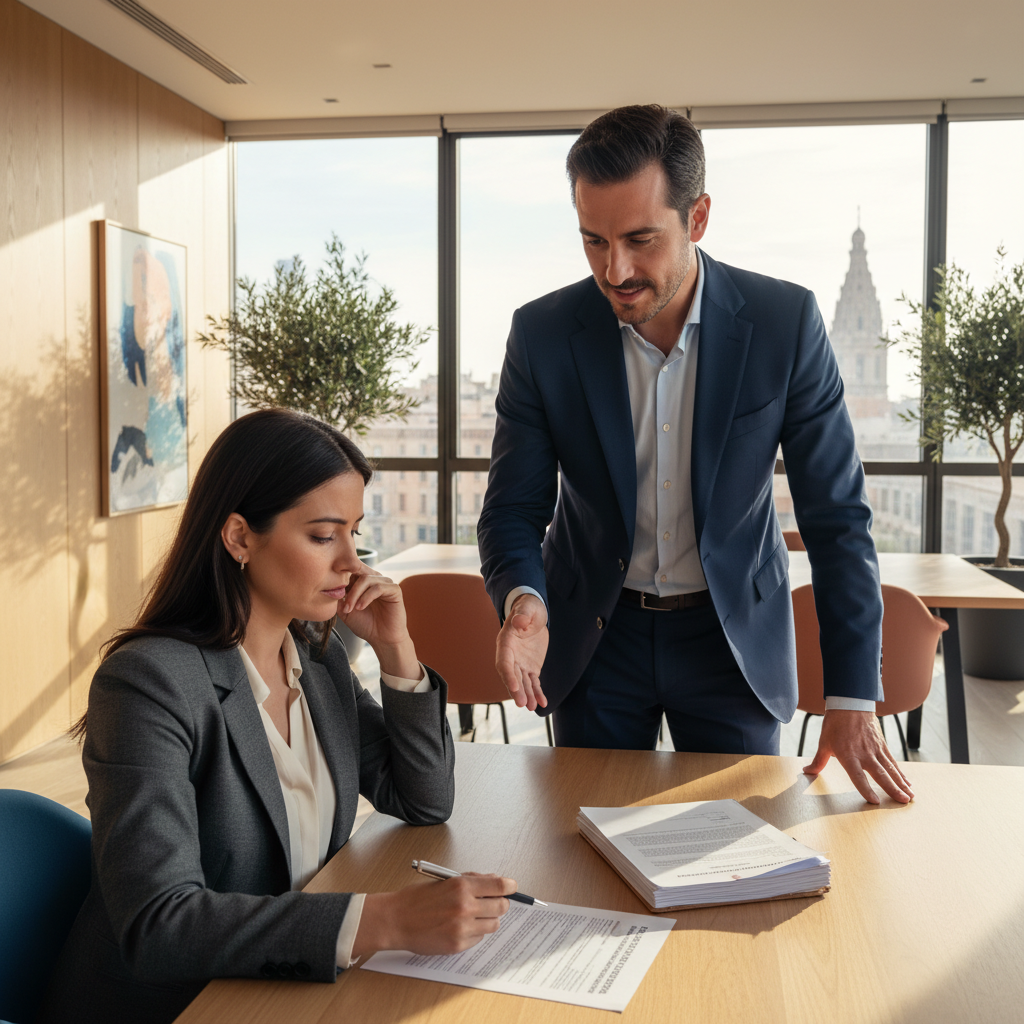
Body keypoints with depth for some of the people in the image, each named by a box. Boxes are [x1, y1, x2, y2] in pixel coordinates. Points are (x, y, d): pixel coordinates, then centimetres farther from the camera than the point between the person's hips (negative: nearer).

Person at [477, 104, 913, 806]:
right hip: (594, 635, 1)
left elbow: (837, 515, -10)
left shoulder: (786, 322, -15)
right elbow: (514, 506, -7)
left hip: (736, 633, 0)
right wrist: (523, 599, -30)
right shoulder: (542, 335, -13)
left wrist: (853, 700, -13)